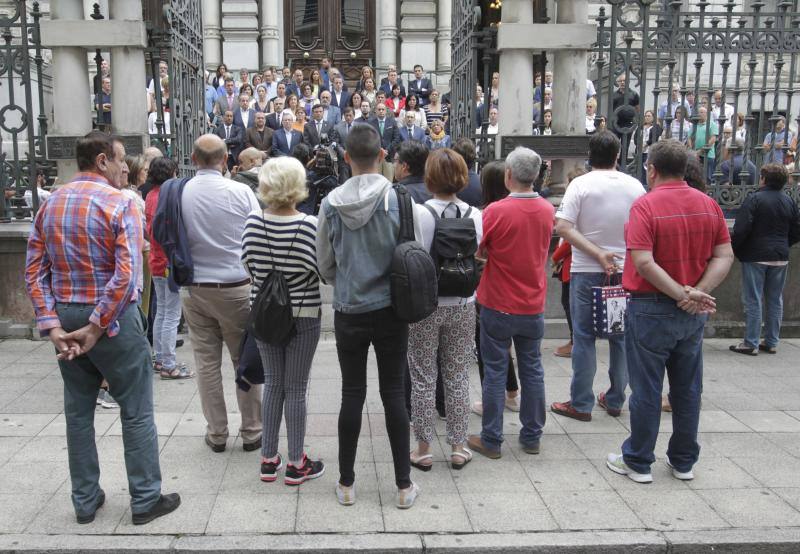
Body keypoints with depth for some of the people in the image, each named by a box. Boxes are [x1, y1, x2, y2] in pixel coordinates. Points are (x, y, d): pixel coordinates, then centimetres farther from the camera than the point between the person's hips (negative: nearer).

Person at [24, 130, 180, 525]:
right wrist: (96, 327, -18)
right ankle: (146, 500, 14)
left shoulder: (49, 205, 7)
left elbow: (34, 272, 0)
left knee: (78, 412, 16)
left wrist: (52, 326, -5)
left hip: (65, 316, 6)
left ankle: (85, 501, 25)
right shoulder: (119, 203, -12)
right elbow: (127, 274, -23)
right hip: (113, 316, -6)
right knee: (137, 412, 6)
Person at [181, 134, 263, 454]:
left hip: (195, 290, 2)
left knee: (206, 362, 11)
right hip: (236, 287, -2)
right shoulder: (241, 192, -10)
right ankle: (251, 432, 18)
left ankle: (216, 433, 21)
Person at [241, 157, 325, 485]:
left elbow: (248, 266, 2)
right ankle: (296, 464, 16)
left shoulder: (253, 222, -7)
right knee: (296, 387, 6)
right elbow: (319, 270, -12)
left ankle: (268, 459, 23)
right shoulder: (309, 225, -17)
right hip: (303, 313, -3)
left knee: (272, 383, 16)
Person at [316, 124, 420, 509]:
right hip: (391, 310, -1)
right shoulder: (399, 199, -11)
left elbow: (324, 266, 4)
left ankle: (346, 483, 21)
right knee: (393, 393, 7)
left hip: (348, 312, 1)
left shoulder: (330, 204, -5)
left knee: (352, 394, 10)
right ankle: (404, 485, 15)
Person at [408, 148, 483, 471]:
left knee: (423, 378, 9)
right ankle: (458, 447, 21)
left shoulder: (419, 213, -15)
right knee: (457, 377, 13)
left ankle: (424, 449, 17)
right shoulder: (475, 215, -5)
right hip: (462, 306, 3)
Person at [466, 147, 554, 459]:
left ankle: (491, 440, 13)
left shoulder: (496, 211, -18)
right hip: (533, 305, 4)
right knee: (532, 369, 14)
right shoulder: (547, 210, -2)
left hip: (498, 305, -4)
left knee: (495, 371, 6)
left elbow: (477, 252, -11)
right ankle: (531, 436, 24)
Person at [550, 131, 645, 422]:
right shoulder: (634, 186, 1)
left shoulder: (581, 184, -8)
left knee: (584, 337, 4)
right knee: (621, 336, 13)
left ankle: (581, 404, 9)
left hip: (586, 271, -3)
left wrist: (598, 254, -16)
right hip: (625, 270, 3)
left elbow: (562, 227, -17)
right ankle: (615, 400, 22)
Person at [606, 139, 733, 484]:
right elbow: (725, 257, -1)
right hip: (694, 313, 5)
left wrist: (682, 294, -18)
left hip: (652, 309, -5)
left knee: (646, 390, 5)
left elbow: (644, 263, -24)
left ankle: (638, 462, 16)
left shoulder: (646, 205, -15)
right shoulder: (708, 204, 2)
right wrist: (697, 293, -11)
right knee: (688, 389, 15)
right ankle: (683, 462, 26)